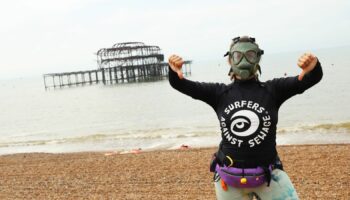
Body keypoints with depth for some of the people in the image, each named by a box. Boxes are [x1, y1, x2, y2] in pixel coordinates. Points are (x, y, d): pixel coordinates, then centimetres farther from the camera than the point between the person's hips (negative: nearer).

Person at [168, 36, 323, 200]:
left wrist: (313, 68, -35)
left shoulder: (272, 90, -1)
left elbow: (312, 78, -11)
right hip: (228, 178, 1)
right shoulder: (220, 93, 2)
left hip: (268, 176, -1)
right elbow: (182, 85, -4)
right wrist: (175, 74, -28)